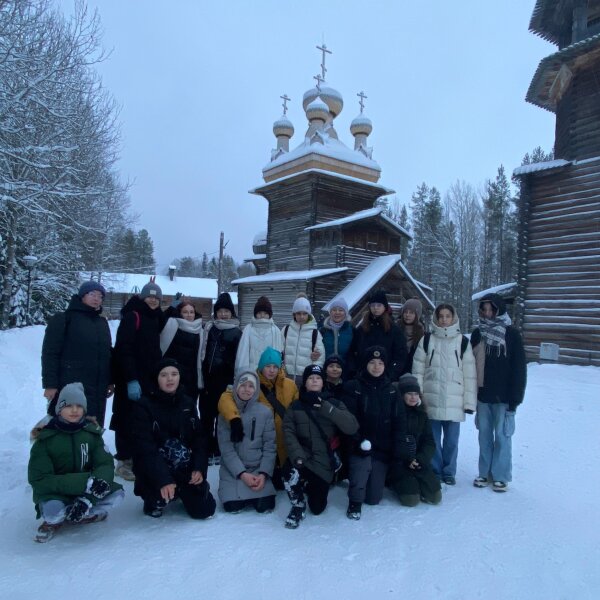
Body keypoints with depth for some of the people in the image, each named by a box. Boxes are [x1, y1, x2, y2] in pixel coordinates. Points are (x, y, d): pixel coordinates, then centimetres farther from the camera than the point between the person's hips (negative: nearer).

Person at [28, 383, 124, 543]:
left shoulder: (91, 432, -6)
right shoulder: (45, 438, -13)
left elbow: (106, 465, -11)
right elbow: (39, 479, -19)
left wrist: (89, 497, -31)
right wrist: (86, 482, -32)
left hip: (86, 491, 3)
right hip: (54, 493, -3)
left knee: (116, 493, -21)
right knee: (53, 511, -35)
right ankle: (54, 520, 0)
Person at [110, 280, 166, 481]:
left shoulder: (155, 319, 14)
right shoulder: (132, 316, -10)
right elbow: (123, 350, -18)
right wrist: (131, 380, -23)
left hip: (150, 380, 7)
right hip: (132, 381, -7)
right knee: (128, 420, -1)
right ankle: (124, 461, 10)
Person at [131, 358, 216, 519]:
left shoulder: (188, 403, 4)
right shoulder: (144, 405, -12)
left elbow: (198, 439, 3)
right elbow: (145, 448, -20)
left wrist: (199, 468, -13)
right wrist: (163, 479, -31)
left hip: (185, 468, 4)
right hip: (154, 470, -4)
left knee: (205, 509, -5)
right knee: (163, 494, -34)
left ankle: (182, 492, 28)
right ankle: (153, 500, 4)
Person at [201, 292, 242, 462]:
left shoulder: (237, 332, -1)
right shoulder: (210, 329, 9)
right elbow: (203, 355, 9)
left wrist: (234, 382, -10)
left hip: (225, 380, -3)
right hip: (208, 379, 3)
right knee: (206, 415, 8)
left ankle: (219, 450, 15)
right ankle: (205, 449, 19)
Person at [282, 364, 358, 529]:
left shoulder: (334, 403, 1)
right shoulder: (295, 406, 3)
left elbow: (352, 427, -12)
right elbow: (289, 432, -7)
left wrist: (325, 408, -18)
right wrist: (297, 455, -23)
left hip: (324, 461, 1)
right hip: (303, 457, -1)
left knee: (317, 508, 10)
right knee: (291, 474, -34)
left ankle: (311, 488, 46)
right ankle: (298, 507, -2)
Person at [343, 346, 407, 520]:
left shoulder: (391, 390, 7)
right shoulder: (353, 387, -5)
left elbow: (399, 420, 4)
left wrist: (398, 446, -5)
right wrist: (358, 441, -21)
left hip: (383, 449, 3)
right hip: (361, 446, -3)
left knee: (374, 498, 8)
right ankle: (355, 502, 0)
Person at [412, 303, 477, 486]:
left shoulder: (463, 342, 2)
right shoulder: (427, 340, 4)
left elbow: (469, 374, 1)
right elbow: (418, 370, 3)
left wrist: (469, 401, -3)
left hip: (454, 401, 0)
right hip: (431, 400, 0)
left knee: (451, 440, 7)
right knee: (433, 439, 7)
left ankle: (449, 472, 24)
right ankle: (435, 471, 23)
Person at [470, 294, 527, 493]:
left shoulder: (511, 334, -6)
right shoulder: (477, 334, 6)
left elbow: (519, 368, -8)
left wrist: (515, 397, -11)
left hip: (503, 397, -4)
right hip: (482, 395, 4)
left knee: (502, 436, 5)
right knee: (484, 435, 11)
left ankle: (501, 476, 16)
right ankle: (485, 472, 22)